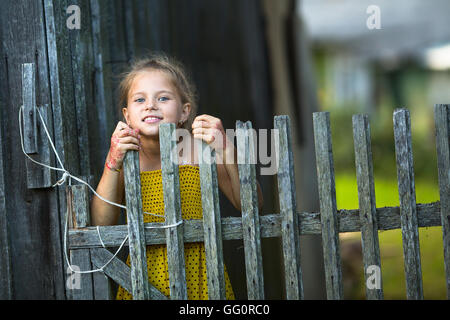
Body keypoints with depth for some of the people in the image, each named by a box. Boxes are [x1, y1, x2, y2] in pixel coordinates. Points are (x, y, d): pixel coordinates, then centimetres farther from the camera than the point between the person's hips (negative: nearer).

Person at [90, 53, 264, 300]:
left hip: (200, 278, -2)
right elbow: (101, 224, -9)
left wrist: (226, 151, -21)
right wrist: (113, 164, -19)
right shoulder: (125, 156, -1)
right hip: (146, 278, 2)